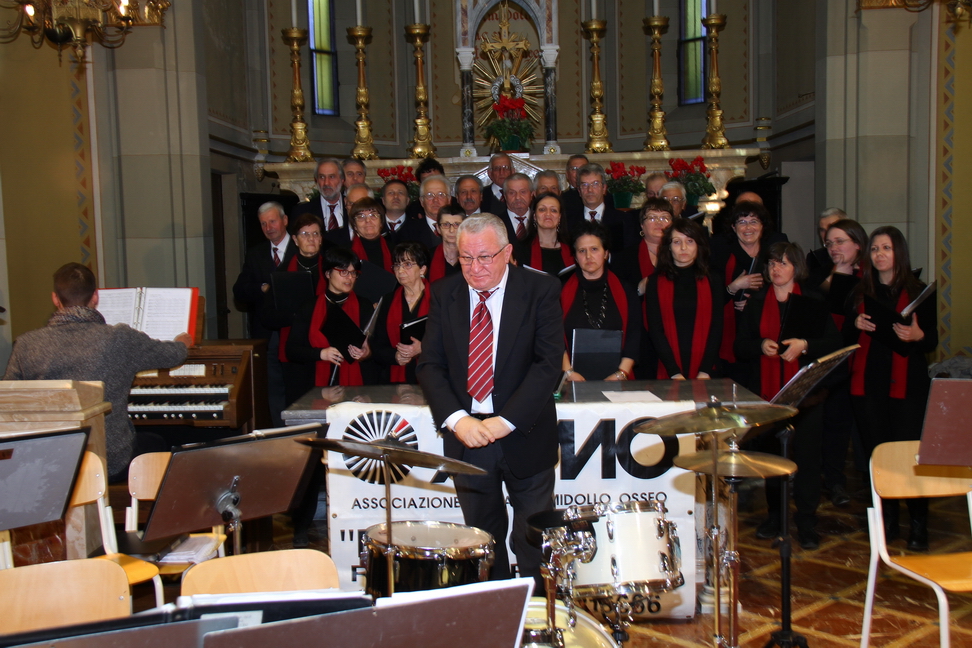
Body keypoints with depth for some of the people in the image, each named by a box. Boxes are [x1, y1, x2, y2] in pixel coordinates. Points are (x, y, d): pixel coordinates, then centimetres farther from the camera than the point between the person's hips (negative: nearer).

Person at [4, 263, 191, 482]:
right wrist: (182, 343, 27)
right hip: (112, 466, -2)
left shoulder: (26, 345, -9)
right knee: (153, 444, 29)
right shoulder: (120, 339, -14)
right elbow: (173, 355, 3)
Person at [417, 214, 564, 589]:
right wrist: (455, 418, -16)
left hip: (524, 436, -2)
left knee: (533, 543, 6)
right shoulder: (444, 294, 4)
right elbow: (430, 364, 0)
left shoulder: (541, 290, -6)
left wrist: (505, 422, -19)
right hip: (466, 435, 3)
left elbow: (549, 363, -12)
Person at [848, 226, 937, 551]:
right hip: (867, 384, 3)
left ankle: (918, 524, 7)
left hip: (907, 385, -3)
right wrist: (856, 325, -8)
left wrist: (916, 336, -21)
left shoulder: (918, 292, 2)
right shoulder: (860, 292, 11)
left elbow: (932, 342, 0)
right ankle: (887, 520, 17)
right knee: (876, 454, 5)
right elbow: (847, 337, 13)